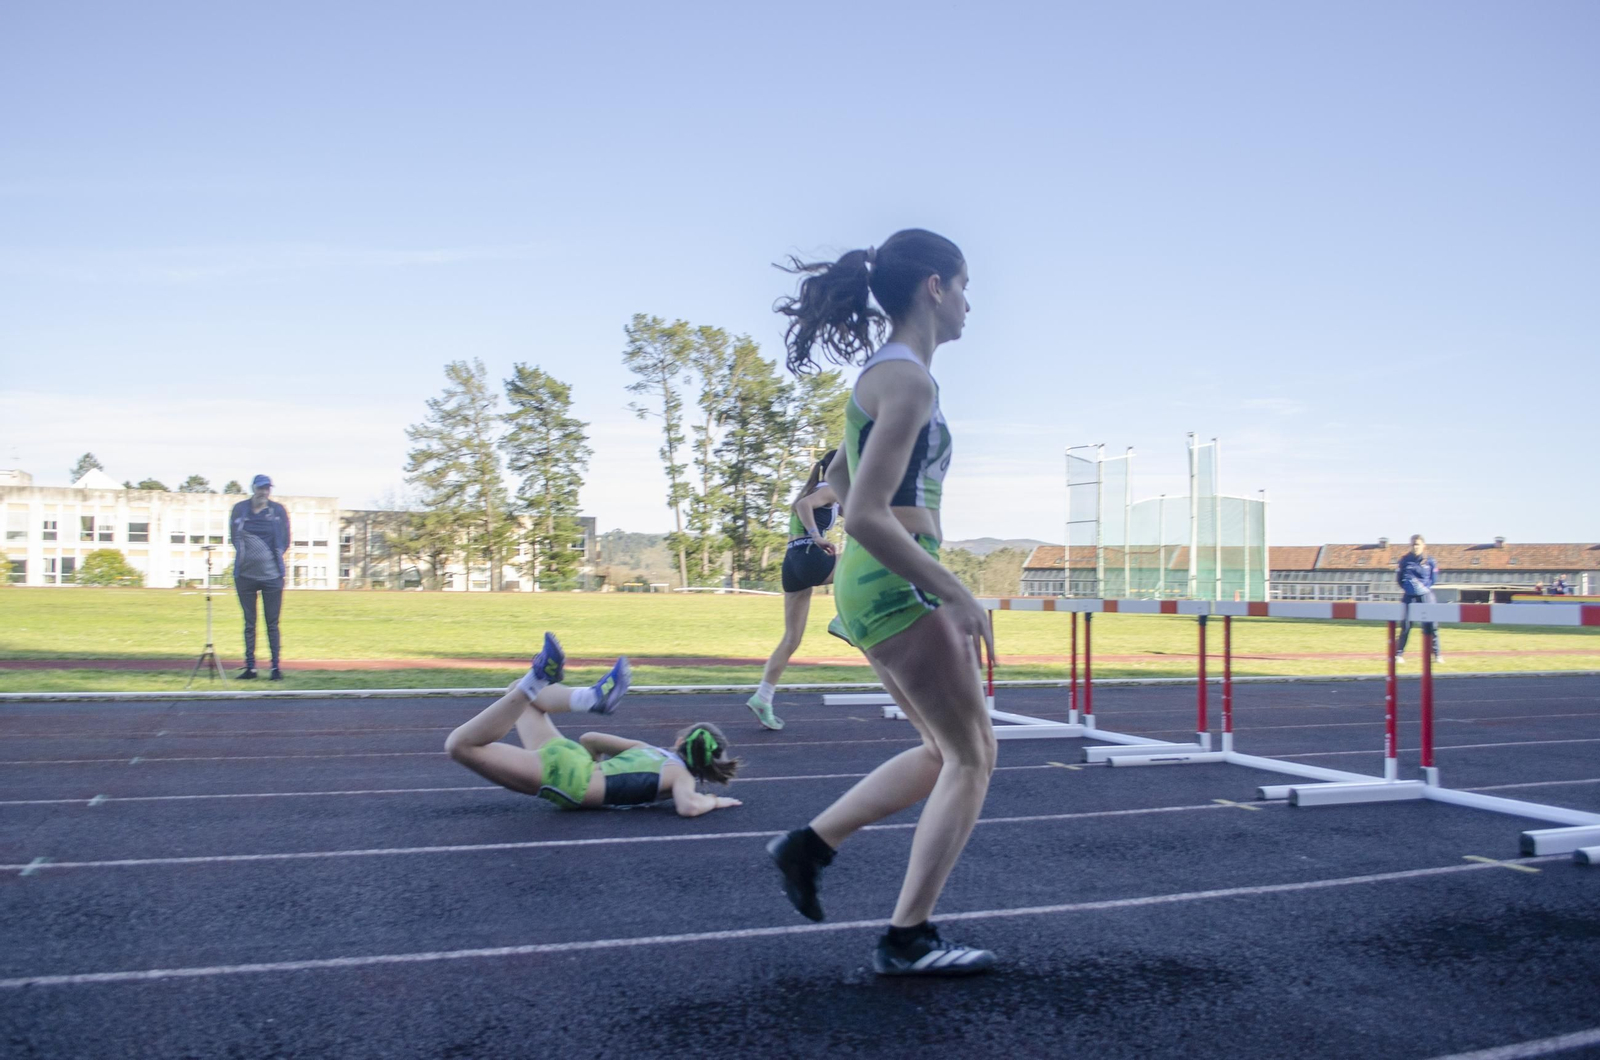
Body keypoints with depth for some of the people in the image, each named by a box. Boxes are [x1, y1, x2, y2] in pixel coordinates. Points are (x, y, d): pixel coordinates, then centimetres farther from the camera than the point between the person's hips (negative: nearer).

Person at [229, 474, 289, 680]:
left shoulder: (278, 510, 2)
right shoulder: (240, 509, 4)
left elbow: (285, 542, 9)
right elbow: (234, 537, 14)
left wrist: (273, 556, -1)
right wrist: (245, 554, 4)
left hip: (272, 575, -1)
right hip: (245, 575, 1)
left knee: (272, 624, 0)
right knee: (249, 623, 7)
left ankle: (276, 667, 5)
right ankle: (250, 667, 13)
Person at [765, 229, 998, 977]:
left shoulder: (884, 374, 15)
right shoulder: (909, 381, -15)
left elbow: (838, 480, 26)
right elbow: (865, 517, -23)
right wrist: (956, 596, -21)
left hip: (869, 584, 10)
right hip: (896, 584, -10)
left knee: (947, 752, 19)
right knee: (972, 755, 3)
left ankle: (810, 844, 17)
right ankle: (907, 939, 7)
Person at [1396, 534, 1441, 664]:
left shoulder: (1429, 561, 3)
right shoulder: (1405, 560, 3)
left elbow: (1434, 578, 8)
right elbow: (1399, 578, 7)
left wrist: (1425, 586, -2)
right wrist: (1407, 587, -2)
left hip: (1426, 596, 0)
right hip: (1410, 596, 0)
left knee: (1430, 625, -1)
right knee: (1406, 625, -3)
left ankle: (1436, 654, 9)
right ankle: (1399, 654, 4)